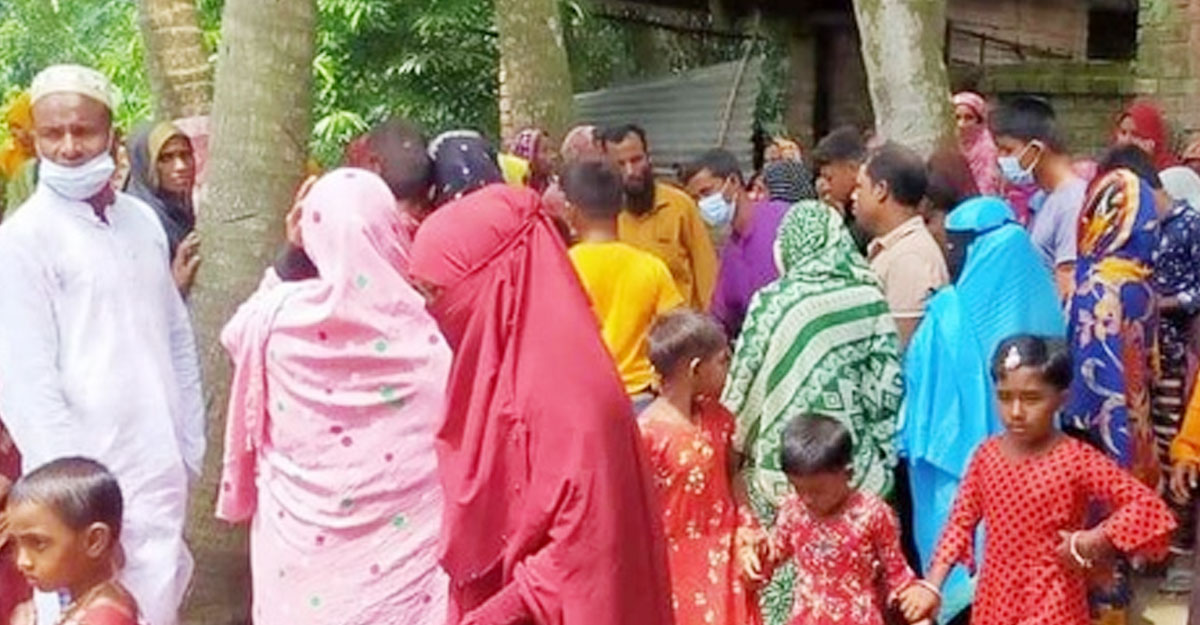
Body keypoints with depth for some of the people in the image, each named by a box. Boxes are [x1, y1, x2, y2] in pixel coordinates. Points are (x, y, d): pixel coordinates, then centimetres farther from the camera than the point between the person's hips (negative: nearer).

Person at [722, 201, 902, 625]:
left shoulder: (773, 303, -8)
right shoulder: (869, 300, -4)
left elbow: (746, 386, -2)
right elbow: (886, 388, -2)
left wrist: (736, 441, 14)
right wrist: (878, 455, 10)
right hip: (854, 464, 2)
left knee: (784, 569, 9)